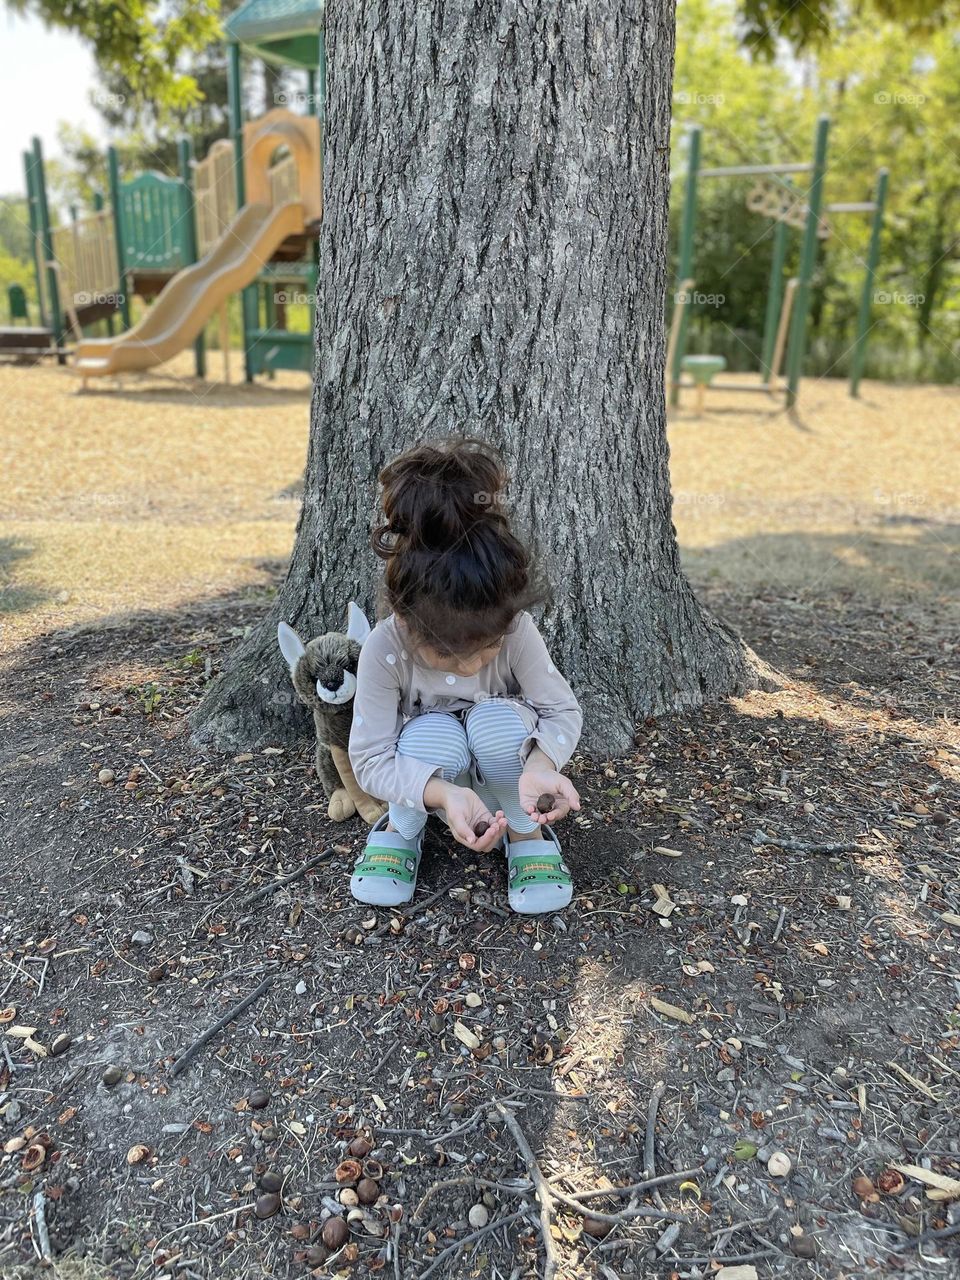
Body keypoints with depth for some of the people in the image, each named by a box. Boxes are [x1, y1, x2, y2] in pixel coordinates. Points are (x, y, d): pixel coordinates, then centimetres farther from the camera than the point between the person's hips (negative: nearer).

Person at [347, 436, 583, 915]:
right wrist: (443, 794, -47)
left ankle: (527, 833, -6)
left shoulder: (517, 631, -28)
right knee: (435, 735, -36)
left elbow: (563, 710, -19)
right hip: (424, 784, -1)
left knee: (498, 719, -34)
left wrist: (539, 765, -42)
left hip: (504, 776, 1)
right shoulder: (384, 650, -31)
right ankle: (400, 831, -3)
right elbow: (370, 760, -28)